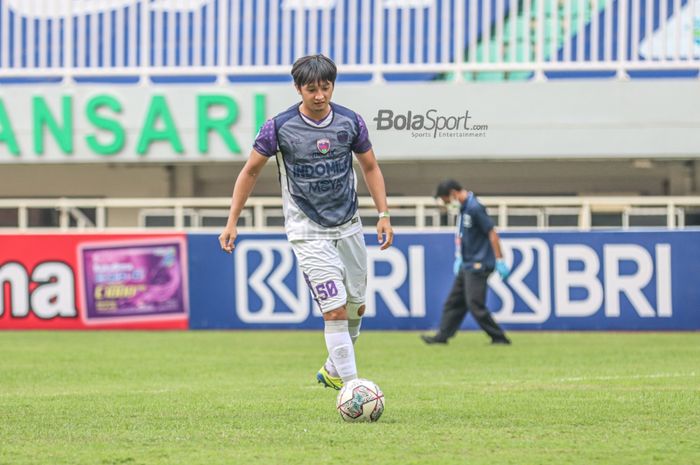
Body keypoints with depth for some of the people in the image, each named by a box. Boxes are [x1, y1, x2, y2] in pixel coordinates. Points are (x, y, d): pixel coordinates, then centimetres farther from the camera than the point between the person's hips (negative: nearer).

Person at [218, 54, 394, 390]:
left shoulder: (350, 122, -3)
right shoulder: (279, 127, -12)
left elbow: (370, 168, 11)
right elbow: (250, 172, 0)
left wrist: (383, 215, 3)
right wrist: (232, 222, -2)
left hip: (349, 227, 5)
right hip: (308, 233, -4)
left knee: (356, 308, 11)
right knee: (335, 310, -15)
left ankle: (332, 370, 35)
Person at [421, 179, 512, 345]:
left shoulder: (474, 208, -17)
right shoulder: (463, 208, 11)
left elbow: (492, 233, -19)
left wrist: (500, 261, -20)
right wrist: (459, 259, 21)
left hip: (478, 265, -10)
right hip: (466, 266, 10)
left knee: (475, 304, -10)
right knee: (453, 302, 10)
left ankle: (499, 337, -4)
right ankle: (442, 336, 13)